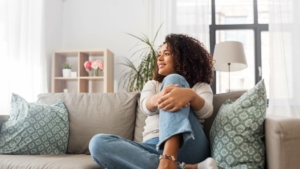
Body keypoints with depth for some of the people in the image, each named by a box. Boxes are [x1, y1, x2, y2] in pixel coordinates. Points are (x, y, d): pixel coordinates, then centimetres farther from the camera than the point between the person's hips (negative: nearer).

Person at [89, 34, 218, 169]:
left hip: (188, 147, -2)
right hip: (153, 149, 3)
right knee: (98, 143, -24)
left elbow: (206, 111, -6)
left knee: (173, 80, -18)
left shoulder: (200, 86, 19)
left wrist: (190, 95, -31)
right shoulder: (152, 84, 25)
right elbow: (146, 108, 0)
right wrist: (160, 97, -27)